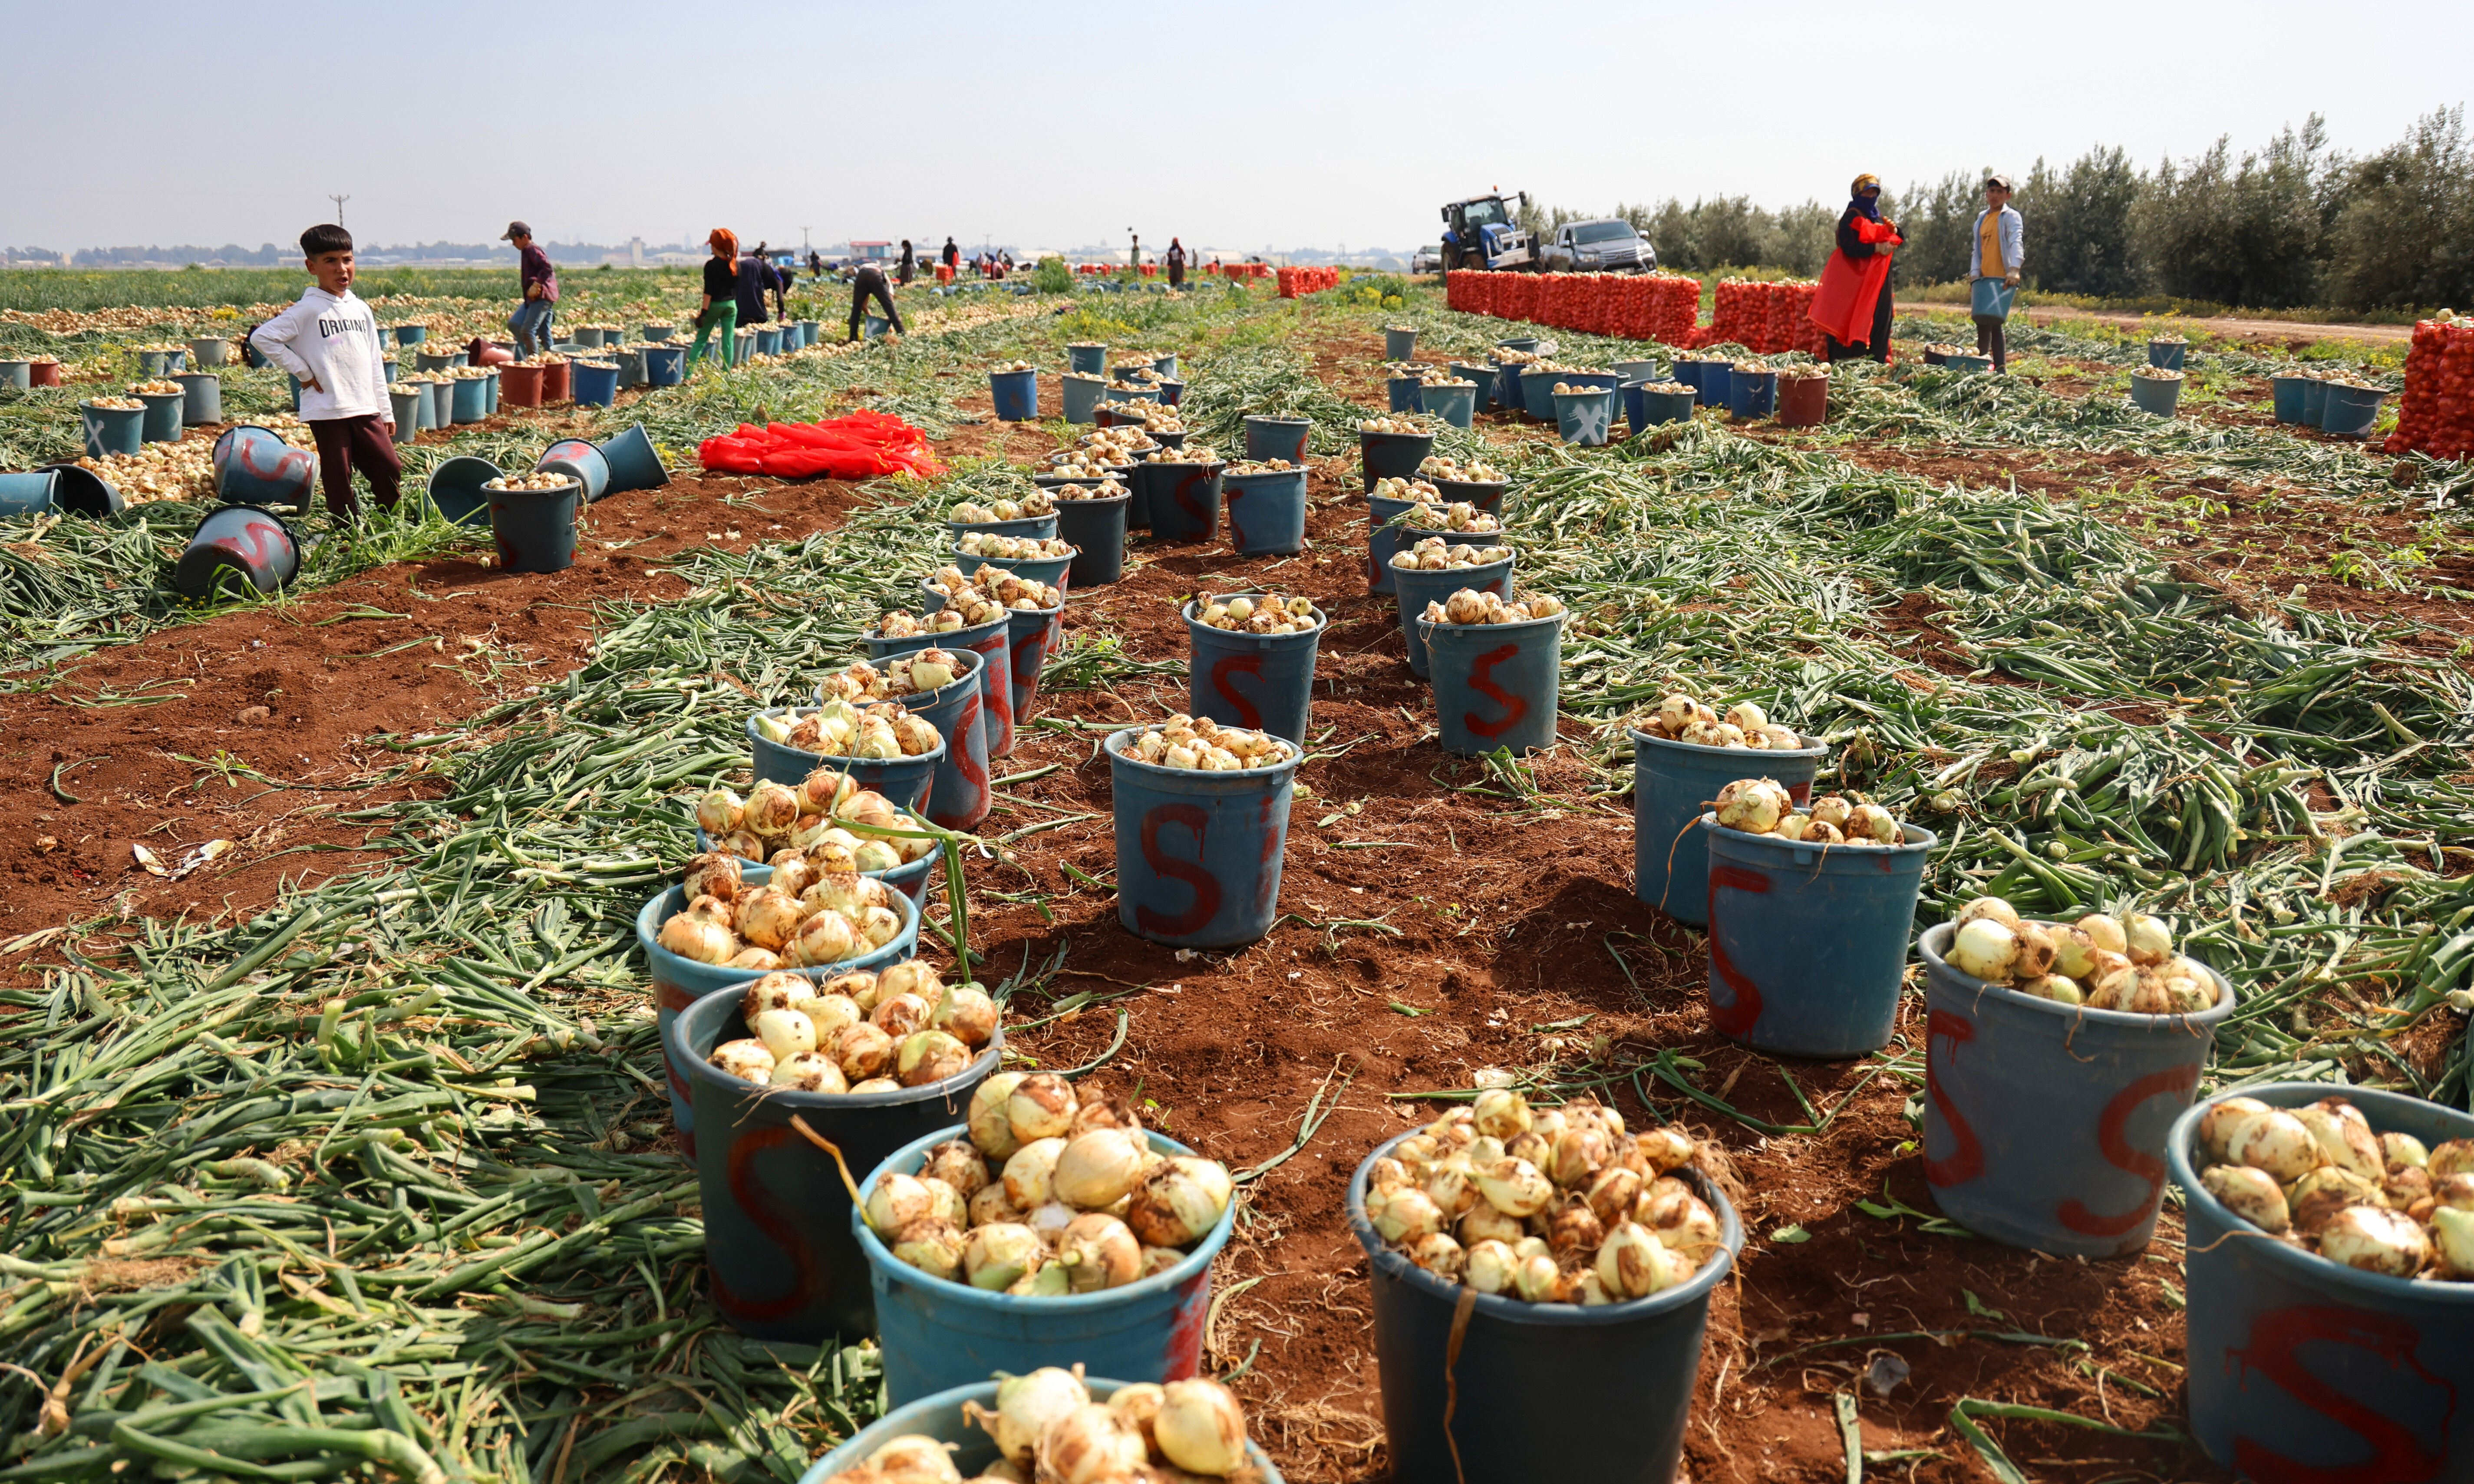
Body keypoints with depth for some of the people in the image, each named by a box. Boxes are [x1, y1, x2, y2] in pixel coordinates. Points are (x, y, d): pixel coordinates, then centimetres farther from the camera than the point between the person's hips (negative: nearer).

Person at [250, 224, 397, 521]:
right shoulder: (308, 310, -6)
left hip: (366, 409, 5)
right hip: (328, 412, -5)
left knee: (390, 471, 2)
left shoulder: (362, 310, 13)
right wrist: (302, 372, -9)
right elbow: (261, 338, -12)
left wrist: (386, 411, 16)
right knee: (339, 483, -1)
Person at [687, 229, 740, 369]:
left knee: (701, 339, 3)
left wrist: (704, 312, -16)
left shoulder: (711, 265, -13)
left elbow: (709, 291, -17)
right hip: (731, 305, 4)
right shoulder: (734, 264, 2)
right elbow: (736, 287, 9)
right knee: (728, 340, 6)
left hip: (715, 305, -4)